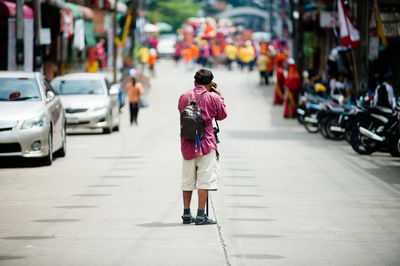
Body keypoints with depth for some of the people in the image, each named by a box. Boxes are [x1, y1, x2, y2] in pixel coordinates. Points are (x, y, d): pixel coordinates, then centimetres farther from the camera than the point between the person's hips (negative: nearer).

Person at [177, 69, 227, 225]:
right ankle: (200, 216, -8)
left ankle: (186, 214, 16)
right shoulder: (213, 97, -6)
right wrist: (220, 96, 18)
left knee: (187, 181, 12)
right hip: (206, 143, -4)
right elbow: (222, 115, 7)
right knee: (205, 180, -3)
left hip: (187, 145, 4)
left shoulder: (184, 97, 4)